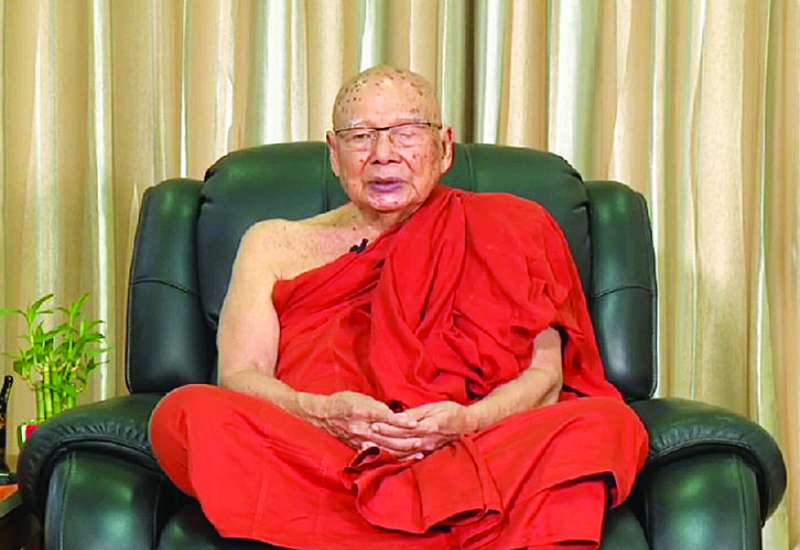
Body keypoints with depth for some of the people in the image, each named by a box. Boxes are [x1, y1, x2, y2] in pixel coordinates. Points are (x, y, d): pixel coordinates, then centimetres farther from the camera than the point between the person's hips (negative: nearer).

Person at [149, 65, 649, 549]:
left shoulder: (502, 231, 20)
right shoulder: (275, 245, 22)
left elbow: (545, 375, 8)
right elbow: (238, 377, 8)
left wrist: (466, 421, -14)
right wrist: (321, 413, -14)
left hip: (465, 458, 0)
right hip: (309, 462, 1)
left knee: (607, 423, -27)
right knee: (190, 411, -30)